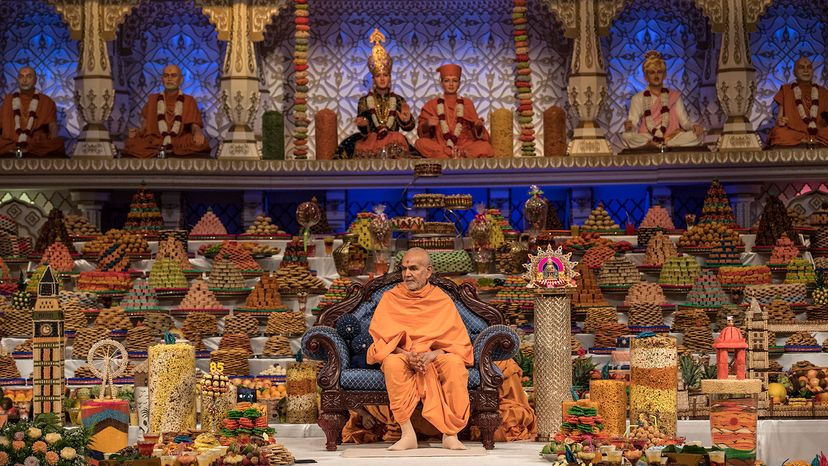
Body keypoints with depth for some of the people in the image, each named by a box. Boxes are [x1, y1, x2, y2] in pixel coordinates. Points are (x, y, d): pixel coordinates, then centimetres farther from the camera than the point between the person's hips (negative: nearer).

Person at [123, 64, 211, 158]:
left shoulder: (189, 101, 15)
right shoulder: (153, 100, 20)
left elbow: (195, 126, 3)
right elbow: (146, 127, 15)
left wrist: (197, 132, -21)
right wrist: (137, 132, -8)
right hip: (155, 146, 1)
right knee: (133, 143, -29)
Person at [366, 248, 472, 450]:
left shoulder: (443, 300, 7)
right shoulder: (390, 299, 8)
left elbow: (460, 343, -1)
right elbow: (381, 340, -1)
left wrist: (433, 354, -20)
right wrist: (406, 355, -20)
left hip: (435, 358, 0)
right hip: (402, 356, 0)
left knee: (454, 362, -33)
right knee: (393, 362, -35)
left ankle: (451, 434, -27)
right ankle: (407, 434, -33)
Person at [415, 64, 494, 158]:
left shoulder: (467, 103, 13)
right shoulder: (432, 104, 10)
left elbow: (477, 133, 11)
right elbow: (422, 132, 6)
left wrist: (478, 126, -11)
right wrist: (427, 125, -16)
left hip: (464, 145, 0)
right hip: (438, 145, 0)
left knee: (485, 146, -27)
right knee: (420, 143, -32)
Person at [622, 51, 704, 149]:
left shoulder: (674, 96, 15)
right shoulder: (638, 99, 11)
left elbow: (685, 122, 10)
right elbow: (633, 126, 0)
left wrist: (694, 126, -14)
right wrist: (629, 127, -24)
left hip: (672, 136, 2)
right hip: (646, 138, -1)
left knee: (696, 135, -28)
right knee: (627, 136, -33)